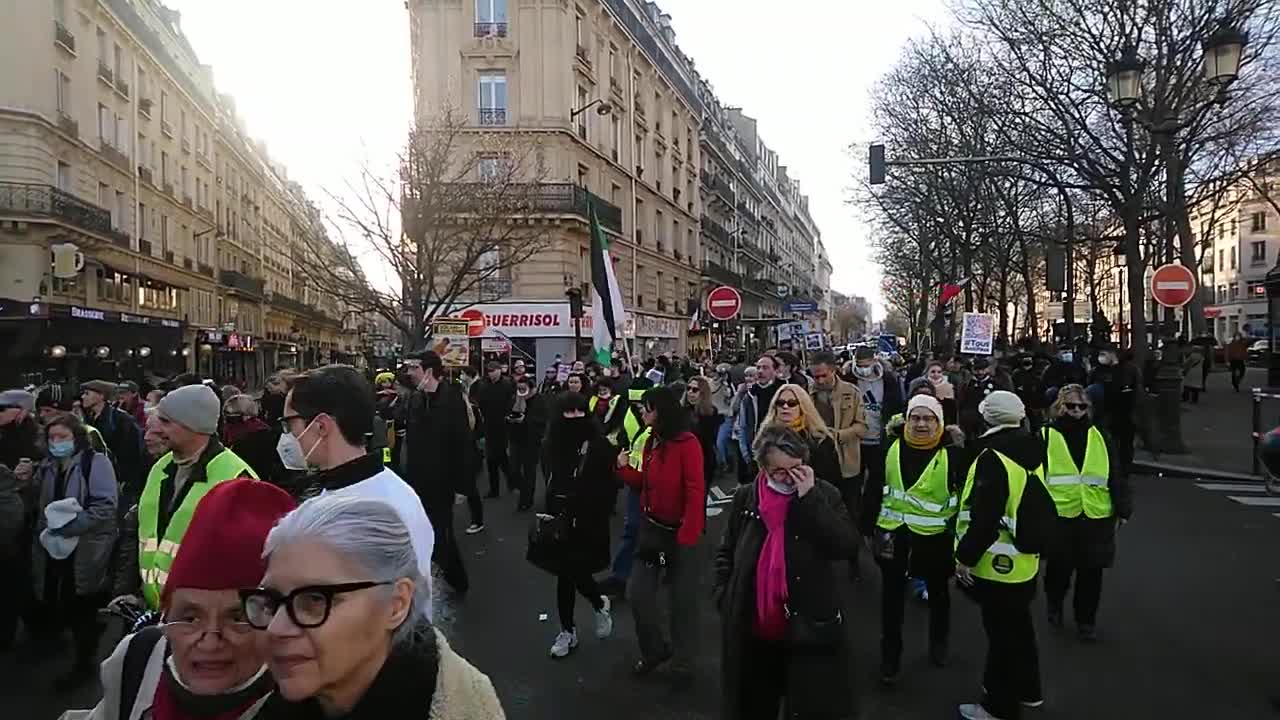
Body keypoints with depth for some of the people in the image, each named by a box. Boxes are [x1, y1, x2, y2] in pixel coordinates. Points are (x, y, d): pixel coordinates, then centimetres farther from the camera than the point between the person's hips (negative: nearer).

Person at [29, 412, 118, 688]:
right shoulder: (46, 466, 12)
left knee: (82, 610, 3)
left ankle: (84, 663, 18)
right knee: (52, 602, 12)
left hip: (85, 551, -6)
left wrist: (67, 528, -22)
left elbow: (105, 506, -17)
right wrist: (45, 531, 5)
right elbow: (37, 505, 23)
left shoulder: (95, 462, -9)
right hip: (53, 548, 6)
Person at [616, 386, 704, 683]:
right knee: (638, 594, 7)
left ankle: (683, 663, 26)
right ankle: (655, 649, 31)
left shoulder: (687, 444, -17)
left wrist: (687, 536, -22)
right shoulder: (651, 441, 6)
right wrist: (625, 468, -3)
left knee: (682, 601, 7)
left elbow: (695, 493, -20)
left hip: (679, 532, -7)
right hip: (651, 528, 7)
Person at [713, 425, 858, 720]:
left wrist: (810, 498, -22)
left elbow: (846, 547, -20)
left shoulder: (825, 494, -6)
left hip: (809, 630, -2)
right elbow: (726, 552, 11)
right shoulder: (746, 497, -1)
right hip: (752, 632, 2)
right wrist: (723, 595, 0)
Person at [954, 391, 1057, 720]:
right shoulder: (1030, 452, 5)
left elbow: (984, 517, -27)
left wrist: (966, 556, -17)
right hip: (1025, 561, 9)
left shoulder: (993, 457, -23)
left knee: (1002, 634, 4)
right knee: (1019, 627, 23)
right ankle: (1027, 690, 40)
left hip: (998, 565, -9)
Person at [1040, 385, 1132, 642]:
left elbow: (1116, 476, 9)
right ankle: (1054, 604, 37)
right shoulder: (1046, 437, -1)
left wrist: (1123, 509, 3)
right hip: (1058, 516, -2)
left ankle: (1086, 620, 25)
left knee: (1091, 572, 8)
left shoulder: (1100, 437, 8)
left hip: (1097, 517, 2)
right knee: (1059, 568, 8)